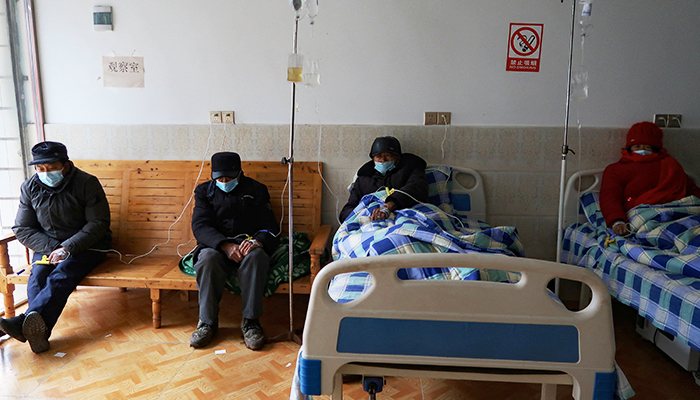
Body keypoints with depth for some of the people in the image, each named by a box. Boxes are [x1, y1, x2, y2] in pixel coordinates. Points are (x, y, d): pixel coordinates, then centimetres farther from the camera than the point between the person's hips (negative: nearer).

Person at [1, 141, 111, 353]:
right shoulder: (29, 187, 3)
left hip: (87, 245, -4)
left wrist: (68, 248, -23)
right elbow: (22, 229, 4)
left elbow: (98, 223, -11)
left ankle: (25, 322, -51)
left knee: (60, 277, -31)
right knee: (37, 277, -26)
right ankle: (37, 330, -46)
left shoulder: (87, 183, -9)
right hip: (47, 246, 4)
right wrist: (52, 249, -14)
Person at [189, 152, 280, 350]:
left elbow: (271, 227, 4)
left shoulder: (256, 190, 13)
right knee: (207, 258, -34)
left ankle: (250, 321, -27)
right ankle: (208, 321, -19)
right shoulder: (204, 191, 14)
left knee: (256, 256, -35)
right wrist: (225, 245, -21)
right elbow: (200, 226, -2)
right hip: (216, 246, 1)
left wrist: (258, 241, -21)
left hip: (248, 246, 0)